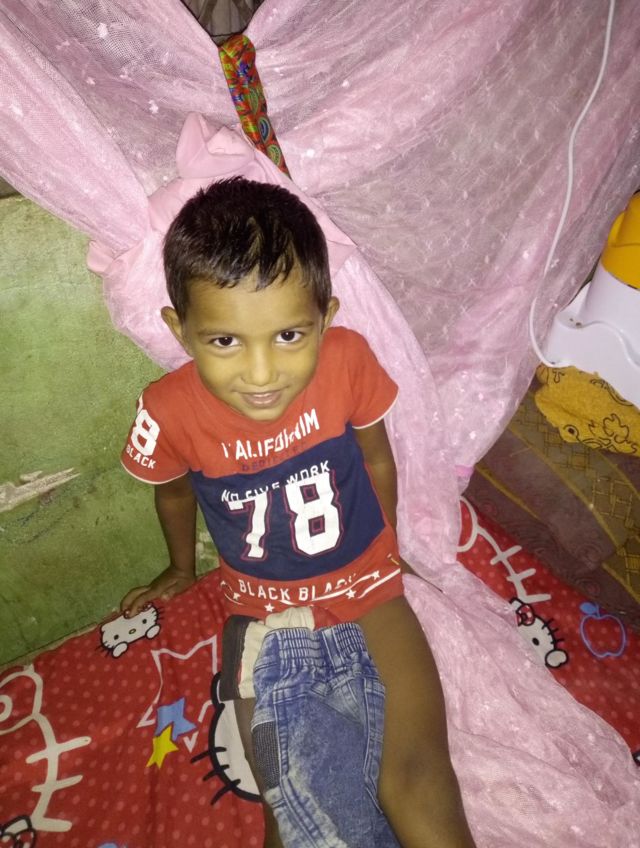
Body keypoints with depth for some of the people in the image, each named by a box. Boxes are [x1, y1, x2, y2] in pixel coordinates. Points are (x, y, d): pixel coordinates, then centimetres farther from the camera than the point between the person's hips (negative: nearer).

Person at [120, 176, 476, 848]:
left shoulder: (348, 359, -23)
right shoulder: (169, 413, -22)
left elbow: (376, 459, -3)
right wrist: (182, 569, 20)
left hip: (365, 581, 0)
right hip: (263, 604, 1)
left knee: (417, 785, -8)